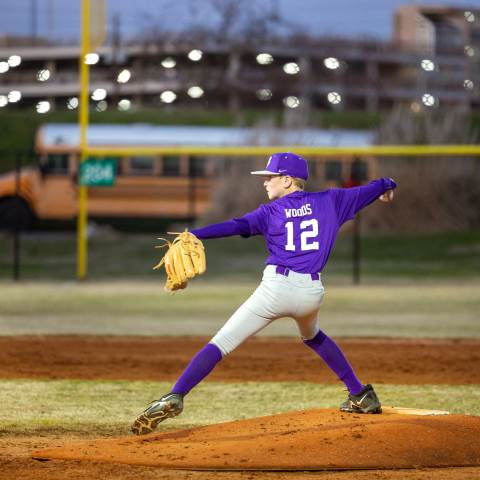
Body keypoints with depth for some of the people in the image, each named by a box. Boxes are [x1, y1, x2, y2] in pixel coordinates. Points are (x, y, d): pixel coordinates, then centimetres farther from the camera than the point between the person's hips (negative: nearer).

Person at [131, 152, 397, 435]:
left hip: (276, 287, -4)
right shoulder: (330, 201, 14)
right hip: (312, 292, 4)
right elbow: (368, 192, 27)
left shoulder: (272, 212, 5)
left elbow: (238, 226, -12)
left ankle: (175, 397, -22)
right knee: (313, 337, 37)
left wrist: (193, 236, -24)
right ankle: (361, 396, 33)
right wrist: (387, 186, 51)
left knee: (220, 345, -6)